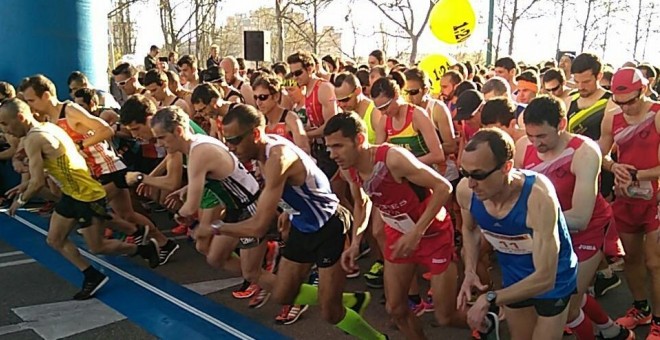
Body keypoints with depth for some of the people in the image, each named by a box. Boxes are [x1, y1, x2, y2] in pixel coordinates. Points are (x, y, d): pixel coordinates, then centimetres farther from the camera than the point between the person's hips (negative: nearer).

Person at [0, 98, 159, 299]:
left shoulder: (33, 139, -22)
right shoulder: (47, 128, 7)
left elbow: (38, 183, -23)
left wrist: (20, 200, -5)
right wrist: (27, 186, 16)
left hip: (88, 196, -10)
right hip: (72, 194, 10)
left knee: (97, 248, 3)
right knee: (55, 240, 14)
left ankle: (147, 248, 20)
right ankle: (93, 277, 20)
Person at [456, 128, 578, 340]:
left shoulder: (538, 197, -39)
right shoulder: (465, 191, -23)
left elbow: (544, 279, -36)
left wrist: (490, 299, -34)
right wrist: (470, 272, -11)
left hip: (553, 281, -4)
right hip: (513, 280, 4)